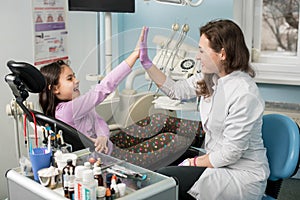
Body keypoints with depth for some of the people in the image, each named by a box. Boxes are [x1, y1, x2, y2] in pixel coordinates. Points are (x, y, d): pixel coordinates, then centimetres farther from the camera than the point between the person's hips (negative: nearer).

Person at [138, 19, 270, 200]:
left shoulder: (244, 93, -25)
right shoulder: (210, 78, -1)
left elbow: (230, 154, -22)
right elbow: (176, 90, 14)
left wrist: (195, 162, -8)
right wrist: (146, 62, 9)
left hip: (242, 175, -7)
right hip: (218, 162, 7)